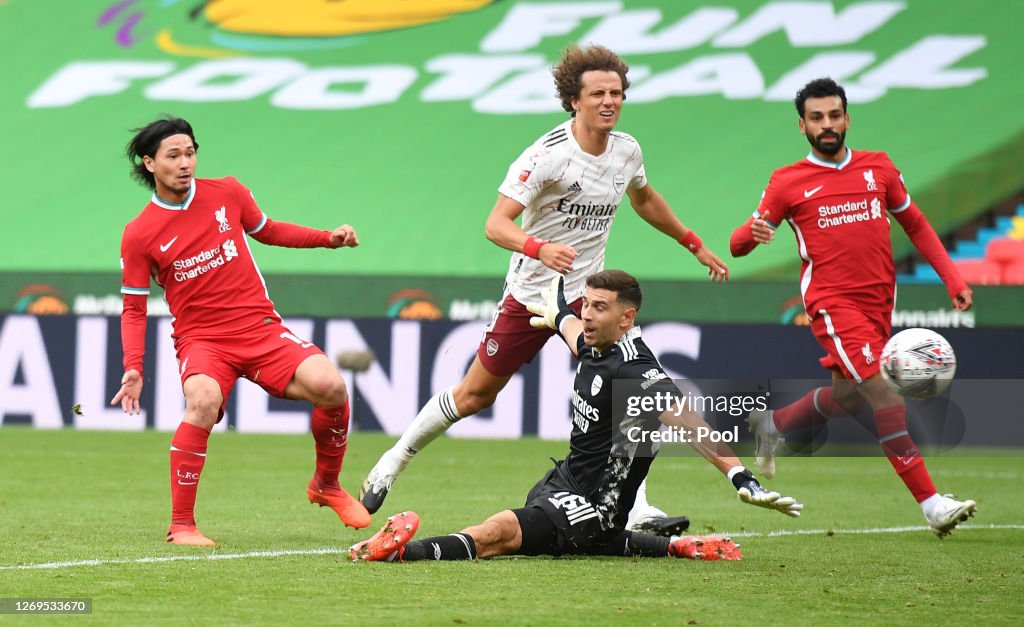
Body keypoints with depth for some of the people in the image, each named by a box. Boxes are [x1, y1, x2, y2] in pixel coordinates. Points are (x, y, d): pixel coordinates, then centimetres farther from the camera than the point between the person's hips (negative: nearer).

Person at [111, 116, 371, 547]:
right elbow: (134, 308, 4)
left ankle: (326, 485, 7)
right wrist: (133, 368, -10)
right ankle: (181, 525, -25)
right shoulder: (139, 236, -3)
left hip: (261, 328, 3)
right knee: (203, 401, -36)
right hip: (200, 340, -3)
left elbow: (267, 231, 21)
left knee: (329, 385, -21)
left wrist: (330, 238, 10)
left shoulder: (227, 193, 3)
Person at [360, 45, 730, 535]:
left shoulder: (627, 151, -1)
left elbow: (644, 199, 23)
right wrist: (539, 248, -45)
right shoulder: (547, 154, -21)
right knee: (475, 394, 7)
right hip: (530, 291, -4)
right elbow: (496, 224, -26)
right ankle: (394, 461, 29)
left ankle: (636, 509, -15)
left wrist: (694, 244, 28)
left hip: (586, 292, 4)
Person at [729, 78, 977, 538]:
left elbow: (915, 225, 20)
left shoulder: (879, 168, 10)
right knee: (884, 393, -19)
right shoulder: (787, 183, 1)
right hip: (832, 302, -5)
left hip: (879, 301, 5)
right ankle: (931, 504, -22)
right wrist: (753, 235, -22)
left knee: (847, 399, 14)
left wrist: (951, 278, 10)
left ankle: (771, 425, 44)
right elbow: (739, 244, 3)